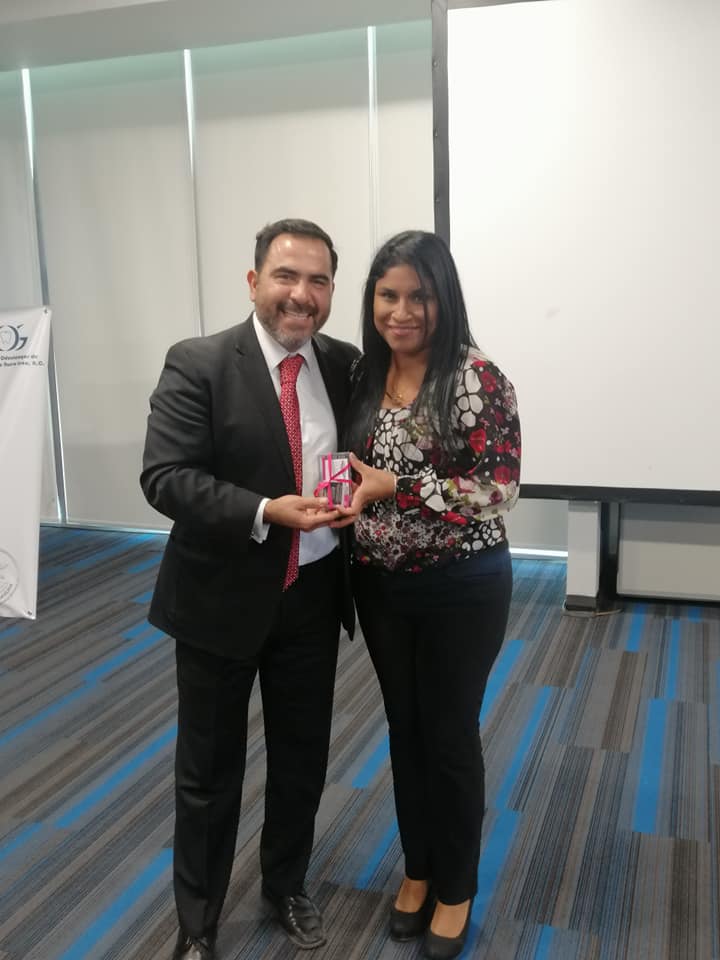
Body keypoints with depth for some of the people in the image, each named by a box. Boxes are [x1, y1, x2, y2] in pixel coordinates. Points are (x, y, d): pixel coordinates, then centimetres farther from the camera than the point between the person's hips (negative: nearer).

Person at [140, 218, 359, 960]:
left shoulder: (346, 365, 1)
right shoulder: (197, 364, -12)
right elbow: (164, 477, -19)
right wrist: (265, 512, -30)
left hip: (313, 596, 4)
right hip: (223, 597, -4)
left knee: (303, 757, 19)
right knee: (209, 768, 12)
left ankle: (286, 887, 44)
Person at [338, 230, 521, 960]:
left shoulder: (478, 379, -15)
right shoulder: (362, 376, 2)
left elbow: (500, 489, -19)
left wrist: (395, 487, -25)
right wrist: (345, 505, -3)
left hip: (460, 587, -5)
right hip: (381, 585, 5)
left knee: (450, 736, 9)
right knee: (404, 728, 18)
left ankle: (456, 888, 32)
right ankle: (418, 868, 40)